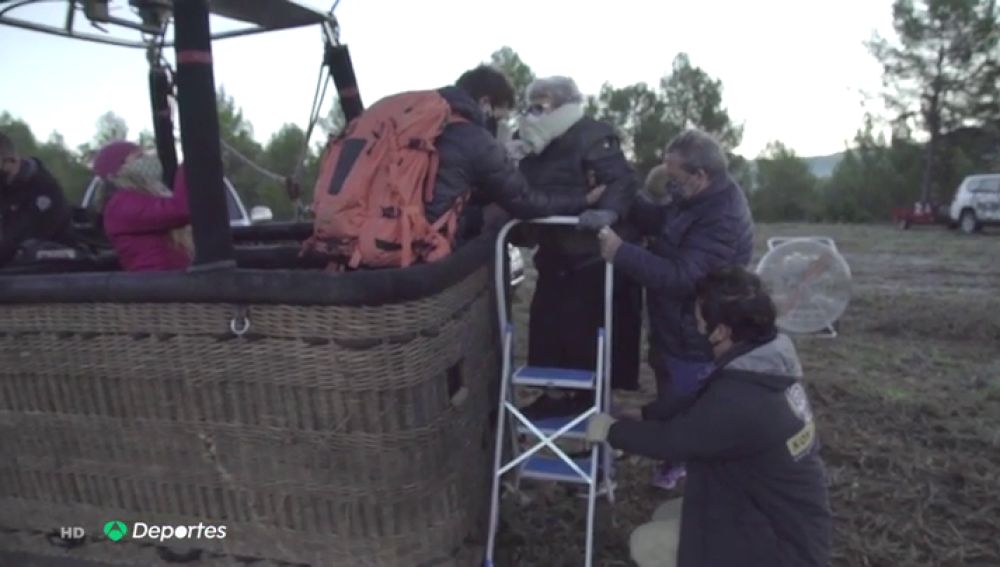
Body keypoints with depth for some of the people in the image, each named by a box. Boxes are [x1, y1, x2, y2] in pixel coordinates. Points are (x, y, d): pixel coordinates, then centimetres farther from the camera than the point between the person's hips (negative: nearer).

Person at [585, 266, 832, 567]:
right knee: (665, 516, 16)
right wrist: (640, 416, 7)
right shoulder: (766, 364, -5)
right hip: (790, 522, 9)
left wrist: (611, 431, -2)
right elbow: (697, 408, 8)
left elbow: (671, 439, -19)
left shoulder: (739, 401, -34)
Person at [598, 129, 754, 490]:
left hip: (695, 342, -10)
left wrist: (621, 253, -38)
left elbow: (680, 276, -36)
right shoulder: (702, 199, 1)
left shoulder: (722, 220, -32)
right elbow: (661, 223, 11)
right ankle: (677, 463, 50)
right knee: (673, 408, 28)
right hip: (677, 332, 11)